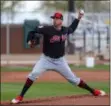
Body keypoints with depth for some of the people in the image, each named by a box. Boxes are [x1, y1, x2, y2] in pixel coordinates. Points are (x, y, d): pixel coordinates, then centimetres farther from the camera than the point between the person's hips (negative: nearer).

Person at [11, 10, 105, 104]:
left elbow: (72, 29, 21)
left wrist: (78, 18, 17)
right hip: (46, 59, -3)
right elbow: (33, 31, -12)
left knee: (73, 79, 7)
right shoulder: (47, 29, -18)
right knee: (33, 74, -23)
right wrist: (30, 40, -27)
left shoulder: (65, 30, -3)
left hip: (60, 61, 3)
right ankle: (20, 97, -17)